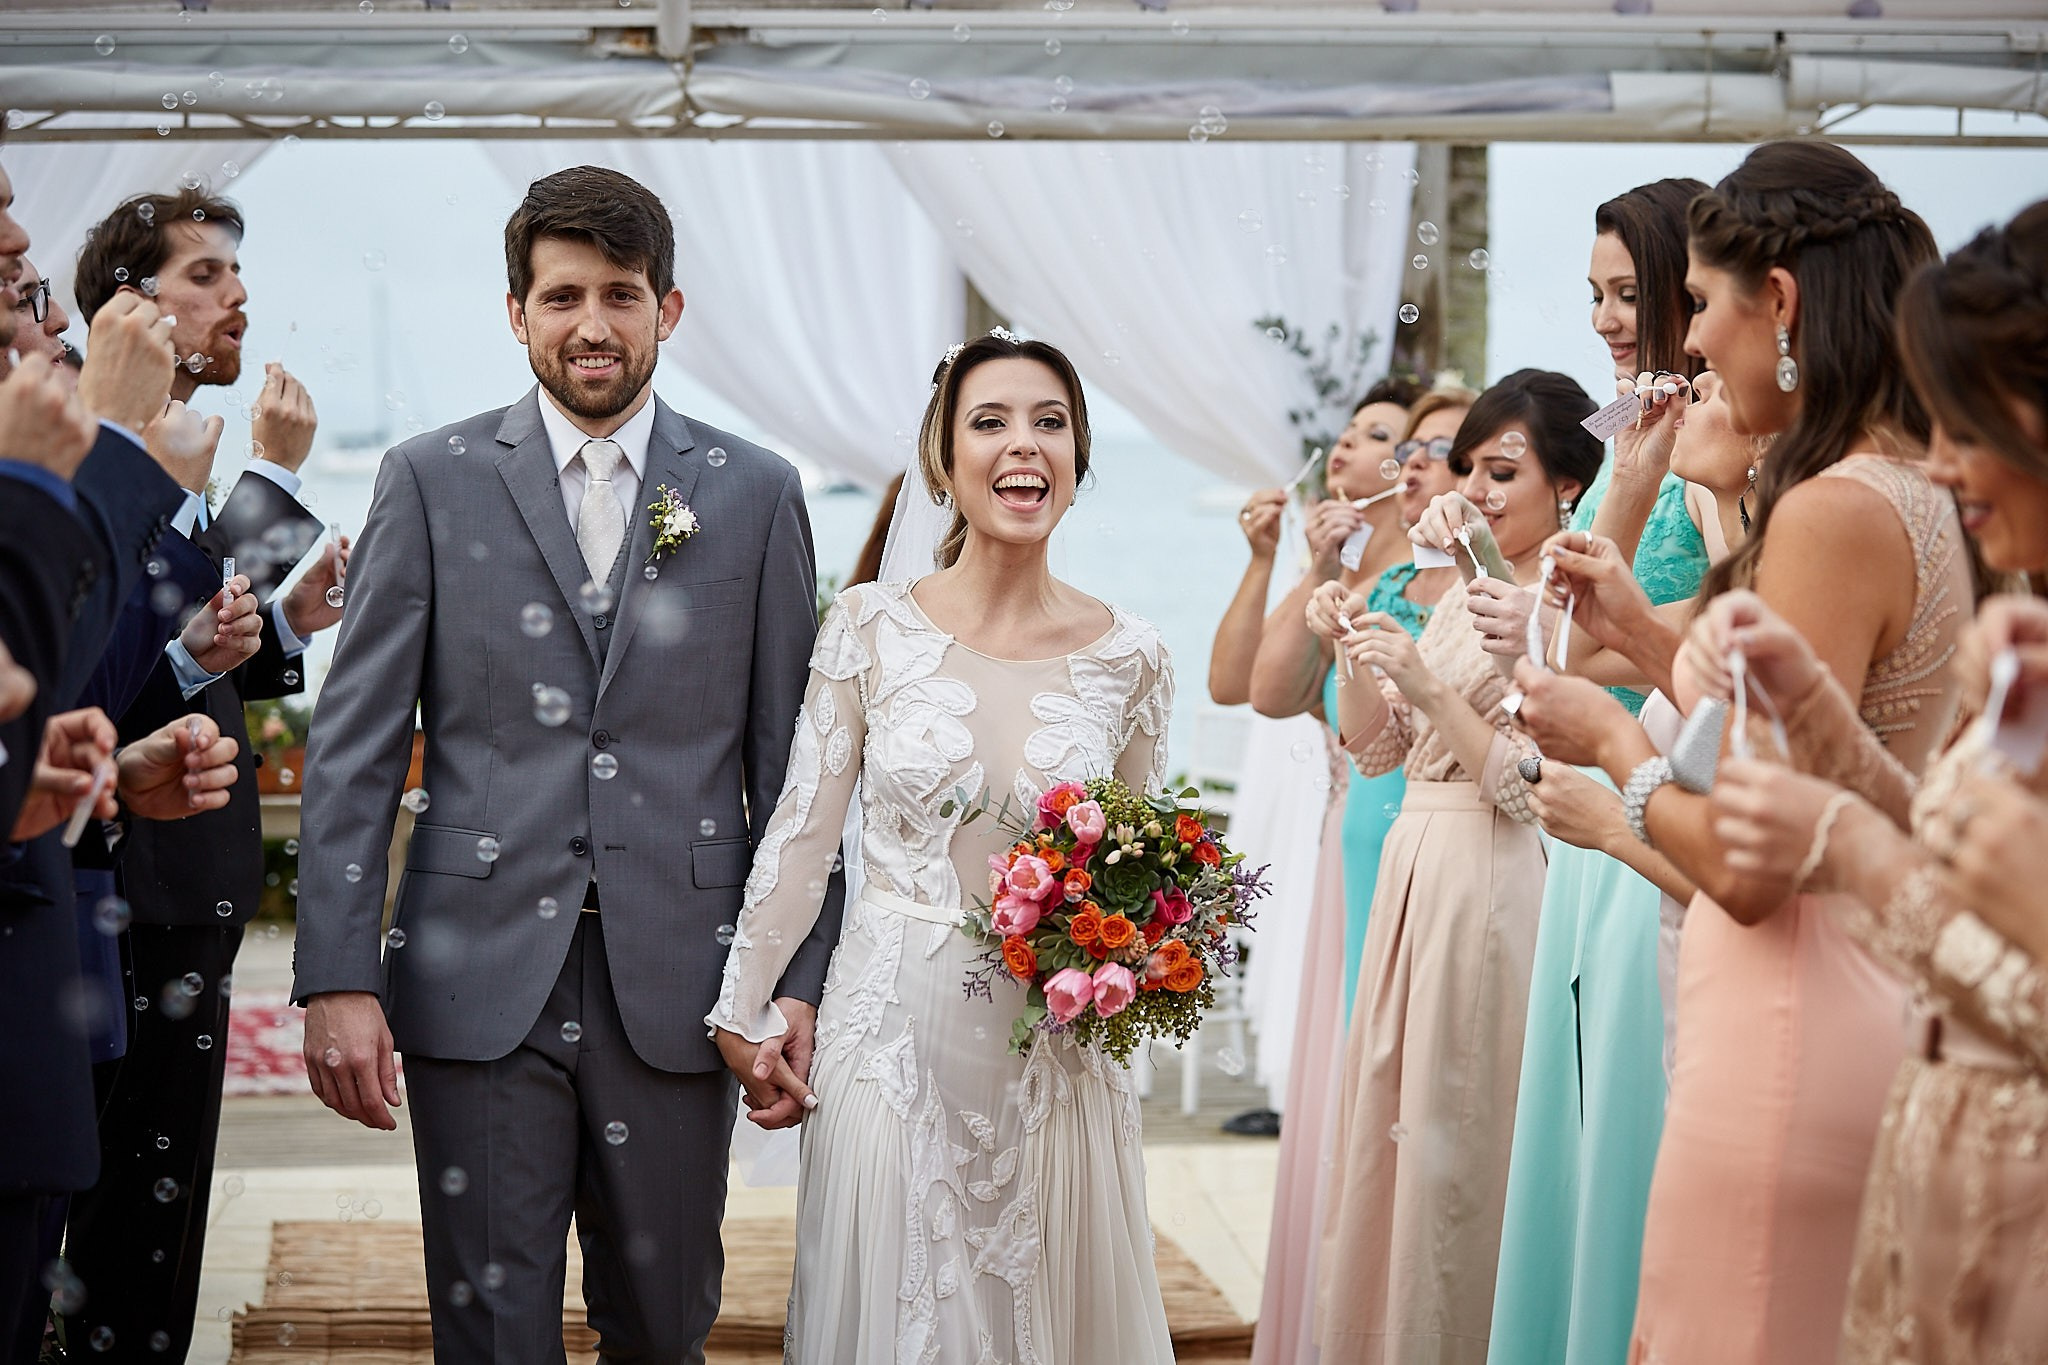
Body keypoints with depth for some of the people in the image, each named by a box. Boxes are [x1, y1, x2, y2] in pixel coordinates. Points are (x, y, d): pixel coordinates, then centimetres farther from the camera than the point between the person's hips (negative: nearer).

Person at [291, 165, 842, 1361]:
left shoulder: (758, 495, 6)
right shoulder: (434, 480, 4)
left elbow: (789, 758, 6)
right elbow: (356, 744, 1)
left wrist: (797, 981, 0)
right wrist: (337, 978, -6)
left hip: (674, 987, 1)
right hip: (481, 981, -1)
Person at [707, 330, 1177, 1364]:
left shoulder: (1129, 659, -2)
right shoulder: (869, 628, -5)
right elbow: (801, 831, 0)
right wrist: (744, 1014, 2)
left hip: (1055, 1052, 1)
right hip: (897, 1032, -1)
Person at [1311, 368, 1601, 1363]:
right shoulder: (1462, 595, 14)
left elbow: (1530, 785, -18)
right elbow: (1375, 747, 15)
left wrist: (1425, 687, -23)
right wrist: (1353, 649, 0)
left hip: (1495, 895, -8)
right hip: (1415, 877, 9)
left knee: (1458, 1146, -2)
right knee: (1391, 1126, 14)